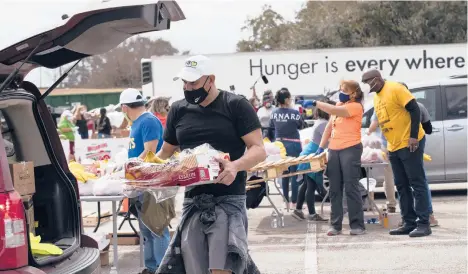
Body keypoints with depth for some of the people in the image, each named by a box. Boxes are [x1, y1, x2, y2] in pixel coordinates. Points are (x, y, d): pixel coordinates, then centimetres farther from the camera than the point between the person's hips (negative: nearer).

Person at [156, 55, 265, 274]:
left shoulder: (236, 106, -3)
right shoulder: (178, 110, 11)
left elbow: (258, 150, -8)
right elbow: (166, 153, 20)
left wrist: (235, 166, -28)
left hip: (228, 200, -5)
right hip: (193, 201, 5)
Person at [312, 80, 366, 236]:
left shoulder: (355, 106, -7)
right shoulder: (339, 105, 18)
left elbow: (334, 111, -23)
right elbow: (329, 127, 18)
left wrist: (315, 103, -22)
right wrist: (321, 147, 11)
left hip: (350, 149, -7)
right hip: (334, 150, 7)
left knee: (351, 188, -7)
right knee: (334, 189, 6)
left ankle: (357, 225, -1)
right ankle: (335, 225, 10)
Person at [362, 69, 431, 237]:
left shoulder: (395, 89, -12)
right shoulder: (376, 98, 14)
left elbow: (414, 109, -16)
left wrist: (413, 136, -21)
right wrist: (388, 145, 18)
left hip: (410, 144, -9)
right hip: (393, 147, 9)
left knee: (417, 184, -6)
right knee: (402, 186, 9)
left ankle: (424, 224, -4)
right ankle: (409, 223, 14)